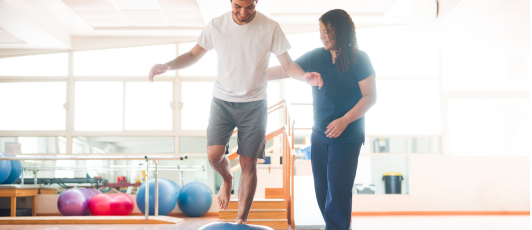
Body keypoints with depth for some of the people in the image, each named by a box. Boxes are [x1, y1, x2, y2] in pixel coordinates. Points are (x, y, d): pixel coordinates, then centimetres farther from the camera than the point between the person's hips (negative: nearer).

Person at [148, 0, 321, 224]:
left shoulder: (270, 28, -9)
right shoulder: (216, 25, -5)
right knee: (214, 154, -15)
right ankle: (227, 179, 23)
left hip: (254, 105, -1)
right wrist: (167, 65, -11)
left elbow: (288, 64, -5)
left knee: (248, 165, -1)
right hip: (222, 101, 1)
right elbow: (193, 55, 6)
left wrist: (305, 77, -26)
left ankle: (241, 221, 14)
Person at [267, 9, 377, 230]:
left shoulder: (359, 59, -7)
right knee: (321, 190, 8)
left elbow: (370, 96, -9)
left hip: (347, 137, -5)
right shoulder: (315, 57, 5)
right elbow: (284, 70, 12)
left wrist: (344, 120, -19)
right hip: (319, 135, 5)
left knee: (337, 190, -8)